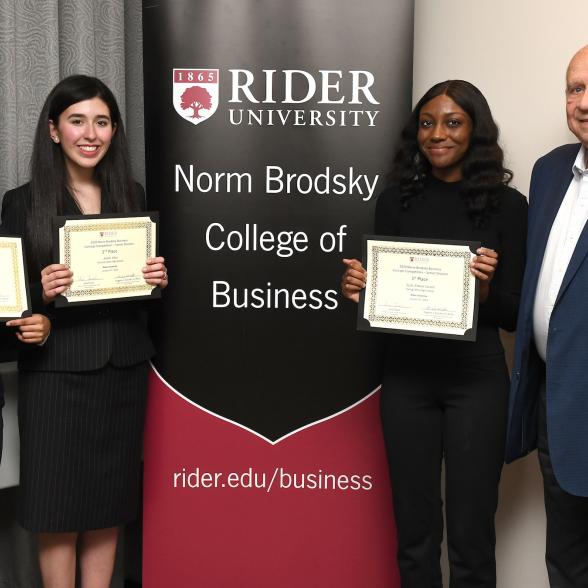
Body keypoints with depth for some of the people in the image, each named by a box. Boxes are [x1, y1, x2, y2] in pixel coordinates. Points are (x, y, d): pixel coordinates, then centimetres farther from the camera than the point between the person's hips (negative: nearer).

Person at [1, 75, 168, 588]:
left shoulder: (132, 196, 7)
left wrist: (159, 279, -7)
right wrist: (42, 293, -22)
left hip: (124, 370, 3)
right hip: (56, 373, -3)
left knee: (109, 505, 12)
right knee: (58, 510, 5)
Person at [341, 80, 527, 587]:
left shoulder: (507, 206, -3)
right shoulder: (395, 202, 4)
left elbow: (515, 315, -2)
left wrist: (486, 288, -22)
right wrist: (357, 288, -12)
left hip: (476, 378, -2)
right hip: (406, 377, 2)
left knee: (470, 531, 5)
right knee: (414, 527, 12)